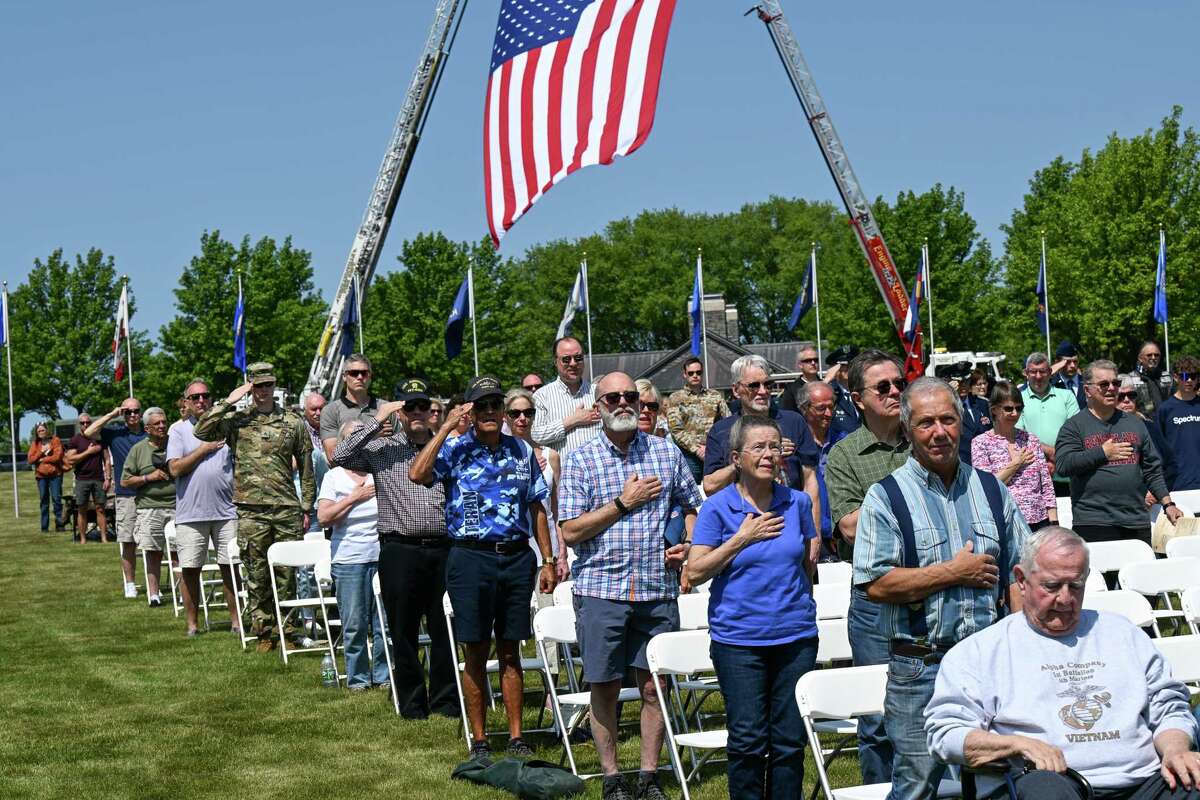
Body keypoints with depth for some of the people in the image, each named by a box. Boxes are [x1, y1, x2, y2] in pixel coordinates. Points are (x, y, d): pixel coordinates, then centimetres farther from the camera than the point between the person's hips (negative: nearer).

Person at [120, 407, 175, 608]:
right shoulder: (138, 449, 7)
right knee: (153, 553, 1)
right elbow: (125, 481, 6)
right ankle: (153, 593, 5)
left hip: (177, 506, 0)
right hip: (149, 508, 0)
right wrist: (149, 477, -7)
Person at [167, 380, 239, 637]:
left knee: (231, 567, 3)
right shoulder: (178, 430, 3)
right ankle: (192, 623, 14)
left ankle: (237, 620, 11)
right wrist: (204, 449, -9)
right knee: (190, 570, 3)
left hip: (225, 510, 1)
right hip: (190, 512, -1)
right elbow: (175, 468, -7)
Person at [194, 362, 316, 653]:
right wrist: (228, 402, -11)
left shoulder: (293, 421, 7)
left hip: (287, 509, 1)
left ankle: (285, 630, 12)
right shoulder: (237, 420, 5)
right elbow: (202, 431, -10)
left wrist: (307, 507, 6)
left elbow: (306, 468, 10)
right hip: (251, 511, -1)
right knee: (256, 576, 3)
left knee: (286, 574, 4)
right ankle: (264, 632, 12)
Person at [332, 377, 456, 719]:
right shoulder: (382, 450, 6)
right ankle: (412, 704, 15)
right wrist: (377, 421, -7)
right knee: (403, 632, 5)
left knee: (445, 629, 5)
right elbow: (340, 456, -8)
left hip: (443, 548, 2)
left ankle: (446, 701, 15)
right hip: (400, 550, -1)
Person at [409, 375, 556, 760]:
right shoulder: (455, 450, -2)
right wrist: (446, 428, -18)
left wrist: (548, 560, 9)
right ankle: (479, 740, 13)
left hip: (517, 558, 3)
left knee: (510, 651, 9)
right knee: (476, 653, 3)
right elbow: (417, 474, -21)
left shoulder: (522, 452, 10)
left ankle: (516, 737, 16)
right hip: (471, 558, -3)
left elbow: (537, 508, 14)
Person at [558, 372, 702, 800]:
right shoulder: (580, 461, 1)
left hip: (658, 588, 2)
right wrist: (623, 502, -9)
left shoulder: (667, 453, 8)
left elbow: (692, 506, 19)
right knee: (605, 686, 4)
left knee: (653, 685, 6)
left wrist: (688, 544, 0)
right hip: (600, 590, -2)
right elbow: (570, 532, -5)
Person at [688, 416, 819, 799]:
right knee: (748, 741, -1)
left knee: (791, 740, 5)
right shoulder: (717, 507, -3)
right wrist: (742, 538, -13)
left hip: (795, 634, 3)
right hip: (739, 636, -3)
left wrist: (795, 594, 10)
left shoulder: (797, 502, 7)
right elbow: (696, 570, -8)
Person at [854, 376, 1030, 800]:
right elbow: (877, 584, -14)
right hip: (919, 667, -4)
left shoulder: (991, 489, 10)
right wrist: (953, 572, -11)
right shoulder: (885, 498, -5)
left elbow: (1019, 572, 12)